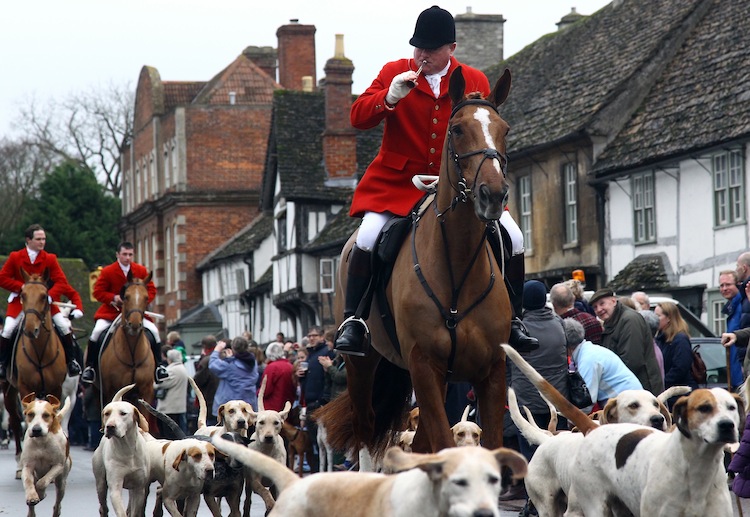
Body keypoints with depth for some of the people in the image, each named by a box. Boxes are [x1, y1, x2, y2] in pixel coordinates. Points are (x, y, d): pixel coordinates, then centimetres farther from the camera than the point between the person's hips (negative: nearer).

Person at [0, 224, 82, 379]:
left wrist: (49, 295, -23)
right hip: (20, 301, -1)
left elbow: (61, 282, -5)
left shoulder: (50, 259, -5)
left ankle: (71, 361, 3)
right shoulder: (15, 257, -6)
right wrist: (22, 287, -16)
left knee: (64, 325, -13)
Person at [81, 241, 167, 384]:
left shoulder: (141, 271, 1)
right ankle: (90, 367, -11)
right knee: (97, 331, -24)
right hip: (111, 310, -2)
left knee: (153, 331, -15)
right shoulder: (108, 271, -7)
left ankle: (158, 366, -1)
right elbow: (98, 292, -5)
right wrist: (114, 298, -20)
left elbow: (151, 290, 6)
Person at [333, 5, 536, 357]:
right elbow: (358, 117, -4)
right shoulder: (394, 73, 3)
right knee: (368, 237, -26)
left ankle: (512, 320, 7)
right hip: (397, 182, -2)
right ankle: (351, 321, -12)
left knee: (512, 238, -9)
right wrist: (390, 98, -22)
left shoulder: (475, 81, 6)